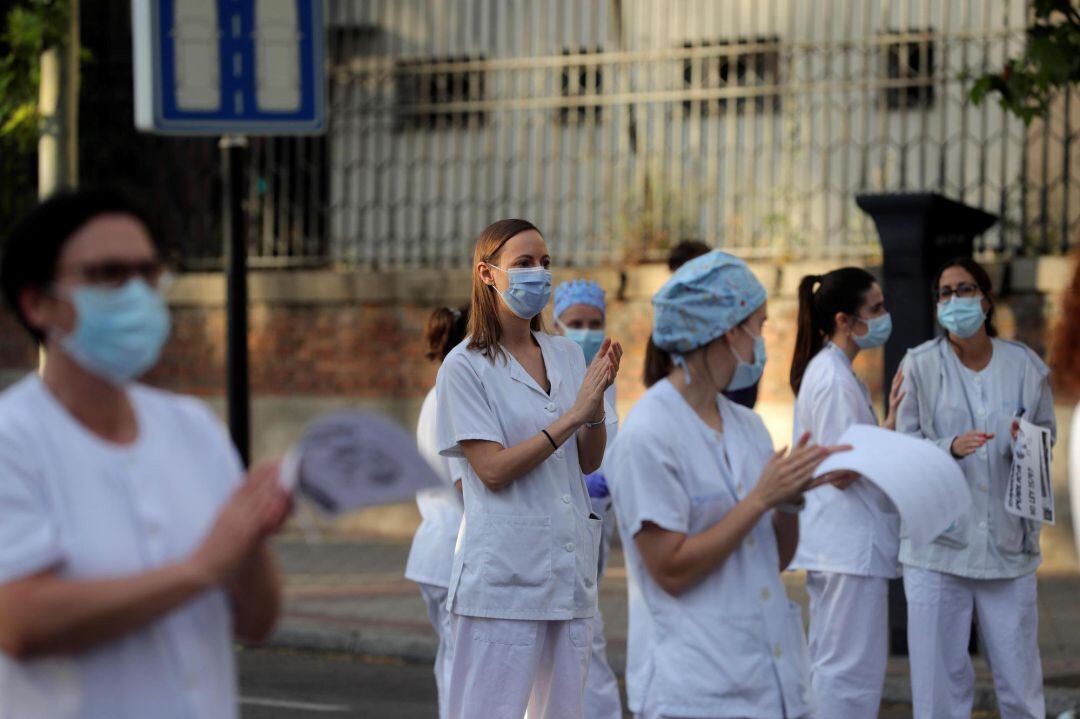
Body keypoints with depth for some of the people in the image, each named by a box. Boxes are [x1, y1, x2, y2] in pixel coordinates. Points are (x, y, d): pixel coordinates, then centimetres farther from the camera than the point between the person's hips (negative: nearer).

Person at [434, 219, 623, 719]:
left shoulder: (567, 355, 10)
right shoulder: (465, 366, -7)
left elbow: (589, 463, 12)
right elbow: (492, 470, -14)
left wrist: (597, 399, -6)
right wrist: (573, 414, -17)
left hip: (568, 564, 6)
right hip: (503, 571, -6)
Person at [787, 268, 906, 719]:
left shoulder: (829, 371, 13)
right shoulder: (833, 380, -17)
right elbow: (842, 472, -21)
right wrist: (892, 423, -23)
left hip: (835, 543, 11)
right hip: (850, 545, -11)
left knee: (830, 666, 15)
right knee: (854, 670, -7)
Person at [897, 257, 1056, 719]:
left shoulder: (1025, 366, 7)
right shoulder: (919, 366, 0)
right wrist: (949, 448, -19)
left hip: (1008, 541, 2)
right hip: (938, 540, -2)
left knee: (1020, 680, 3)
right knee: (940, 679, -1)